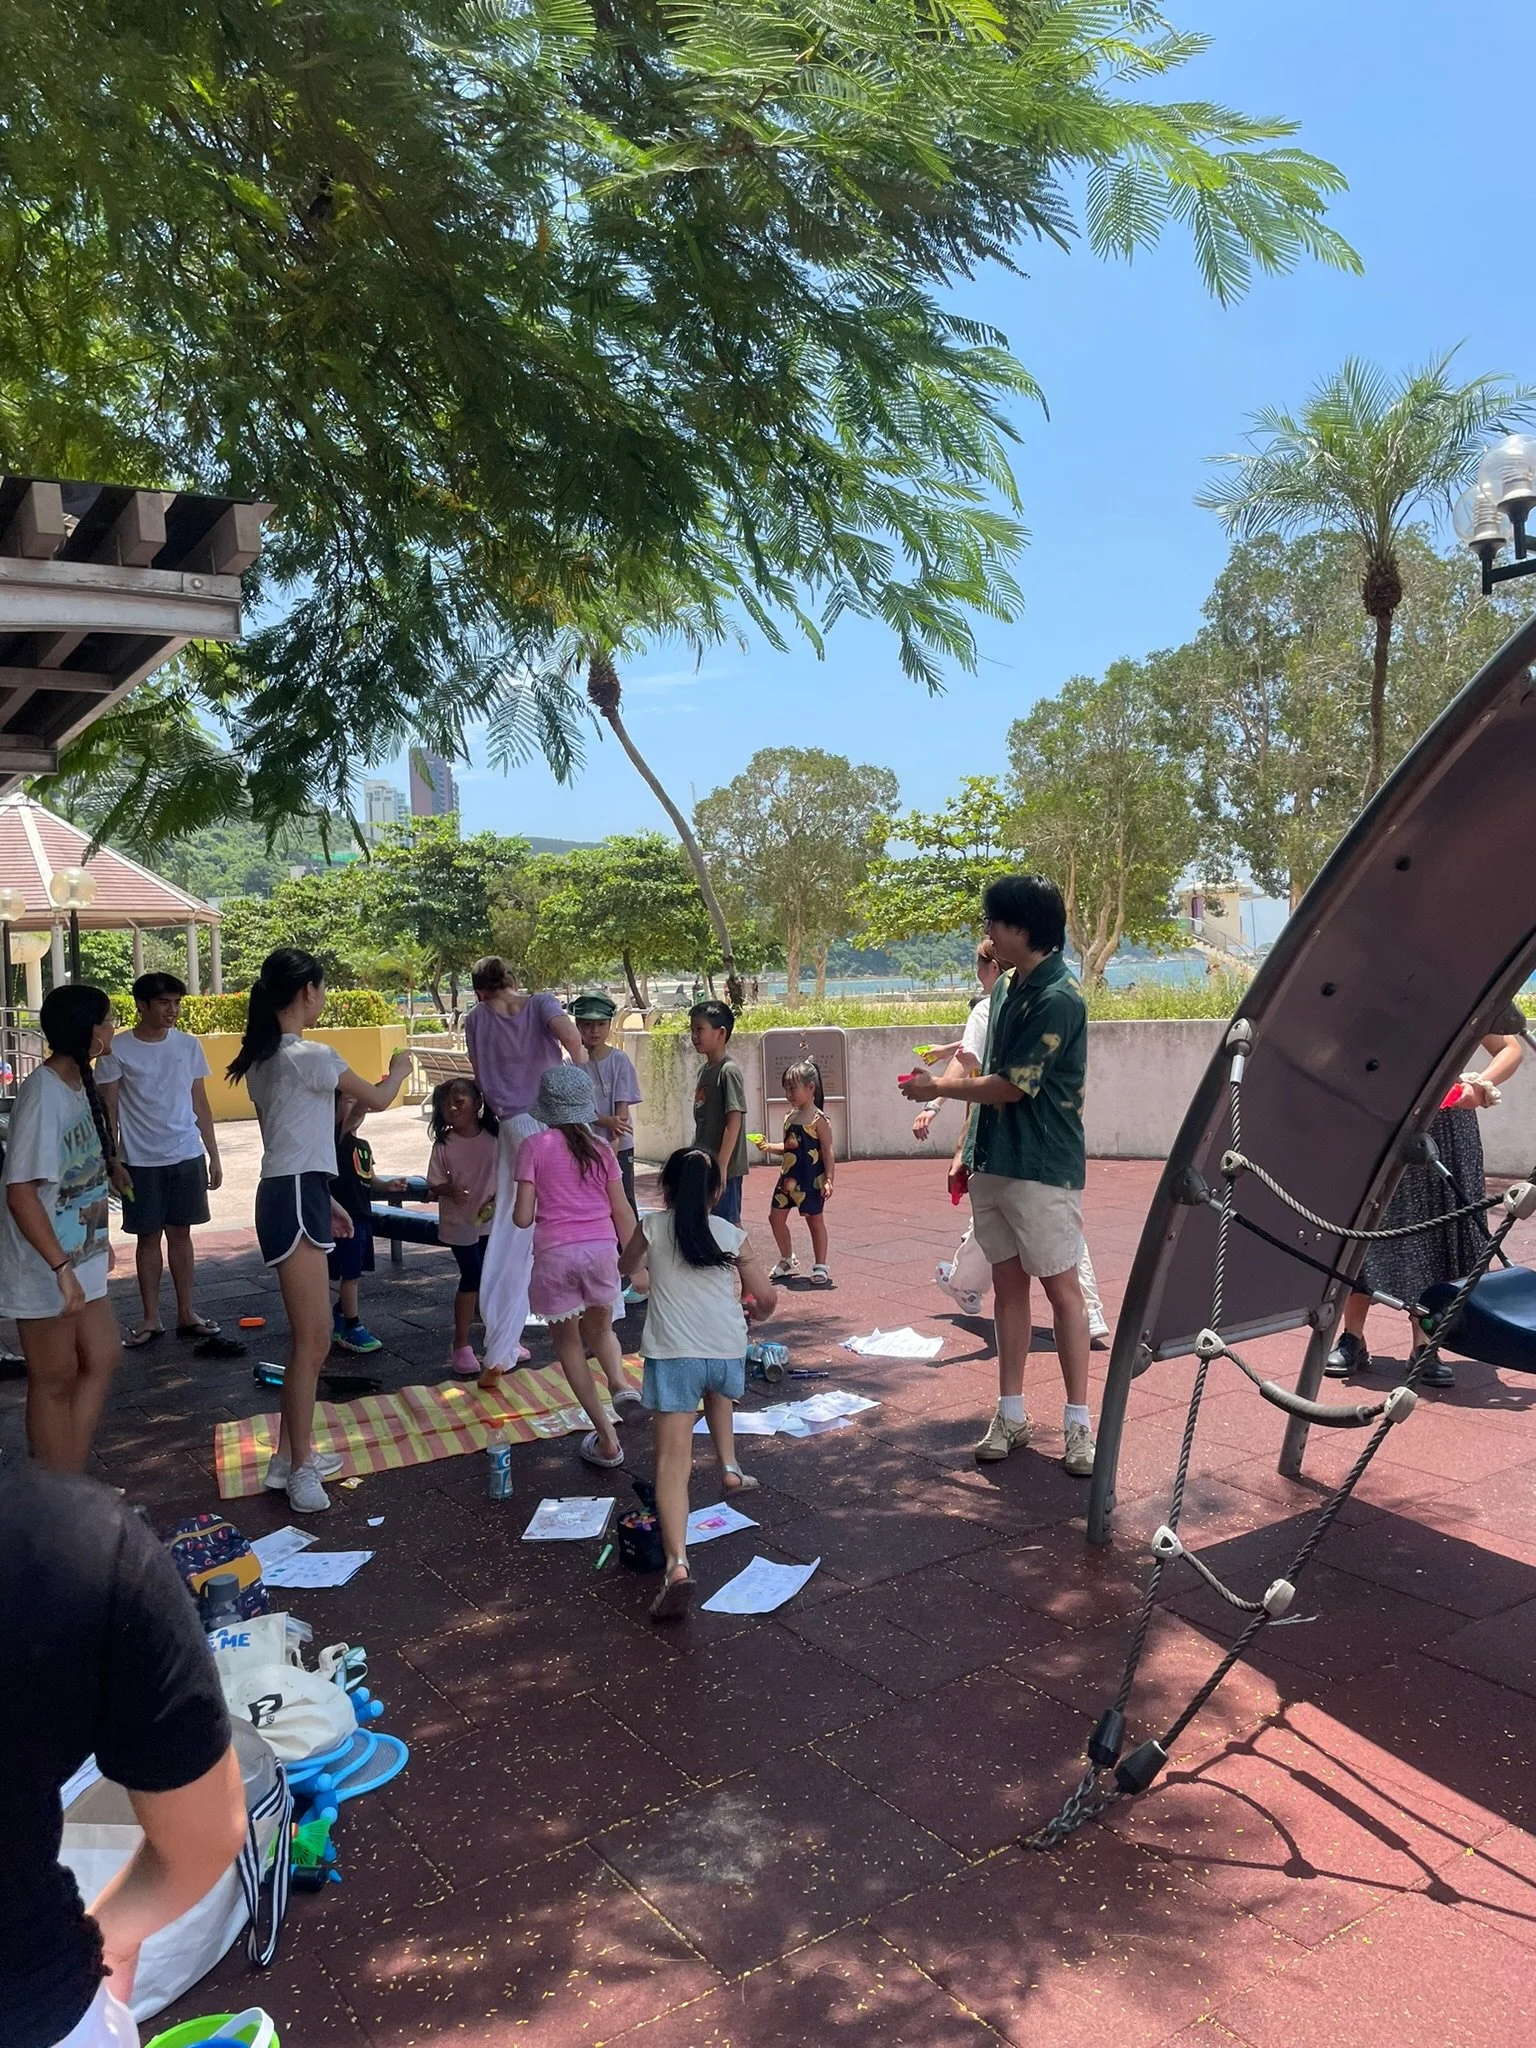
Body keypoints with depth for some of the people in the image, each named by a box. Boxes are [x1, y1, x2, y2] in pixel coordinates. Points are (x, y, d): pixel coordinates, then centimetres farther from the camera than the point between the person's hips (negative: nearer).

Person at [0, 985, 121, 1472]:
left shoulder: (79, 1082, 4)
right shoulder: (42, 1094, -23)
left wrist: (100, 1241, 20)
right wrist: (61, 1269, -27)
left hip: (80, 1260, 9)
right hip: (45, 1270, -9)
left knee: (102, 1359, 16)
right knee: (55, 1380, 4)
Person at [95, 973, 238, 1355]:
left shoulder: (188, 1045, 3)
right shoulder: (118, 1050, -6)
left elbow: (200, 1105, 8)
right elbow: (109, 1110, -4)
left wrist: (213, 1156, 7)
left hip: (187, 1156, 2)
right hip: (141, 1161, -2)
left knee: (180, 1233, 10)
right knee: (148, 1237, 6)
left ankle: (186, 1313, 18)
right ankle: (151, 1318, 16)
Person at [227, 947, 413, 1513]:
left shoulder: (263, 1059, 14)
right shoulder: (311, 1056, -15)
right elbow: (376, 1099, -1)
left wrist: (326, 1200, 23)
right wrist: (400, 1067, 20)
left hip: (286, 1193, 10)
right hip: (296, 1201, -10)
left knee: (309, 1337, 16)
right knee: (312, 1339, -4)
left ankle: (290, 1455, 25)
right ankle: (299, 1468, 3)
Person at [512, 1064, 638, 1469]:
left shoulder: (534, 1146, -3)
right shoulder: (600, 1147, 6)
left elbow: (523, 1218, -7)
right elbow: (622, 1212, 7)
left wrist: (523, 1213, 16)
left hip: (555, 1253, -3)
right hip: (601, 1248, 3)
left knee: (568, 1341, 15)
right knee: (599, 1327, 28)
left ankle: (607, 1440, 10)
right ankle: (619, 1380, -3)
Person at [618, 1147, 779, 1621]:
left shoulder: (651, 1228, 6)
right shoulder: (733, 1235, 8)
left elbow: (625, 1268, 26)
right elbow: (767, 1299, 9)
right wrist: (750, 1308, 32)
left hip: (672, 1355, -3)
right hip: (728, 1352, 3)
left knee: (673, 1463, -8)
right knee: (717, 1391, 40)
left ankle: (677, 1565, -25)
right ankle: (730, 1469, 42)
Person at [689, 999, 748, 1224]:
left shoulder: (729, 1071, -14)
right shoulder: (704, 1070, 11)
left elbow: (734, 1121, -19)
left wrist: (721, 1165, -22)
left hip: (724, 1167, -8)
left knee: (728, 1223, -3)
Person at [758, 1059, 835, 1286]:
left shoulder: (818, 1119, -12)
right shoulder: (789, 1118, 9)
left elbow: (828, 1151, -13)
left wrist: (828, 1180, -19)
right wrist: (768, 1148, 2)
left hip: (811, 1179, -8)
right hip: (788, 1177, 8)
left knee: (815, 1219, 3)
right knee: (776, 1216, 10)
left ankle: (820, 1267, 14)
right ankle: (786, 1260, 30)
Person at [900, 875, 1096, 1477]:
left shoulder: (1058, 999, -16)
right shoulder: (1005, 988, 11)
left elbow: (1011, 1086, -17)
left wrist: (938, 1088, -5)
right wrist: (968, 1150, 18)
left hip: (1042, 1169, -8)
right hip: (992, 1162, 8)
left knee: (1061, 1287, 0)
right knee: (1007, 1284, 12)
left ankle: (1078, 1422, 9)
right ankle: (1010, 1414, 21)